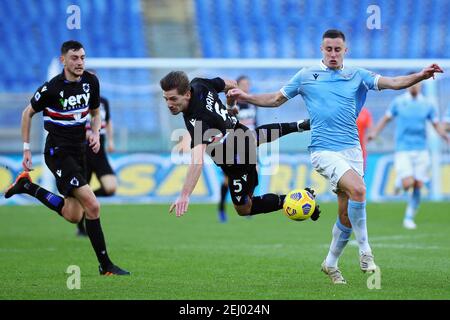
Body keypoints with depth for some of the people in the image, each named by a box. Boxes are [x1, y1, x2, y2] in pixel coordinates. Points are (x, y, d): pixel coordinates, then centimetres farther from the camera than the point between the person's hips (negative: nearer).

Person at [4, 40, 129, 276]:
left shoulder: (91, 82, 2)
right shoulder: (52, 88, -15)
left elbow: (95, 112, 19)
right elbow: (28, 113, 1)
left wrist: (96, 134, -2)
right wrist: (26, 148, 1)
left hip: (78, 151, 7)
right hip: (58, 152, -7)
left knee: (73, 216, 9)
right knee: (92, 205, -20)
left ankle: (28, 187, 25)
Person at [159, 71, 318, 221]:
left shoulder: (197, 120, -40)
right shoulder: (197, 84, -17)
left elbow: (197, 161, -52)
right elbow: (231, 84, 3)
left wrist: (184, 196, -60)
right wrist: (230, 108, 23)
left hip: (238, 162, -8)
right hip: (243, 133, 9)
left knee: (243, 209, 11)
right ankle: (298, 126, 59)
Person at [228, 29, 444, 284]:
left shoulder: (357, 76, 10)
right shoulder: (306, 76, 8)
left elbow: (393, 83, 0)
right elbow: (276, 99, 17)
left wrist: (421, 75, -16)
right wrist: (246, 97, 4)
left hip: (352, 149, 3)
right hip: (324, 150, -3)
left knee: (346, 215, 4)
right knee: (357, 189, -28)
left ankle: (331, 263, 25)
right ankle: (365, 250, -16)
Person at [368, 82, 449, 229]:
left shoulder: (427, 104, 5)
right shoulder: (398, 102, 1)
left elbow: (437, 125, 11)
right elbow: (386, 118, 9)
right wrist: (374, 133, -4)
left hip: (421, 150, 2)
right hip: (403, 150, -2)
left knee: (418, 186, -2)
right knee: (408, 183, -17)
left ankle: (409, 217, 11)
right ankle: (400, 181, 20)